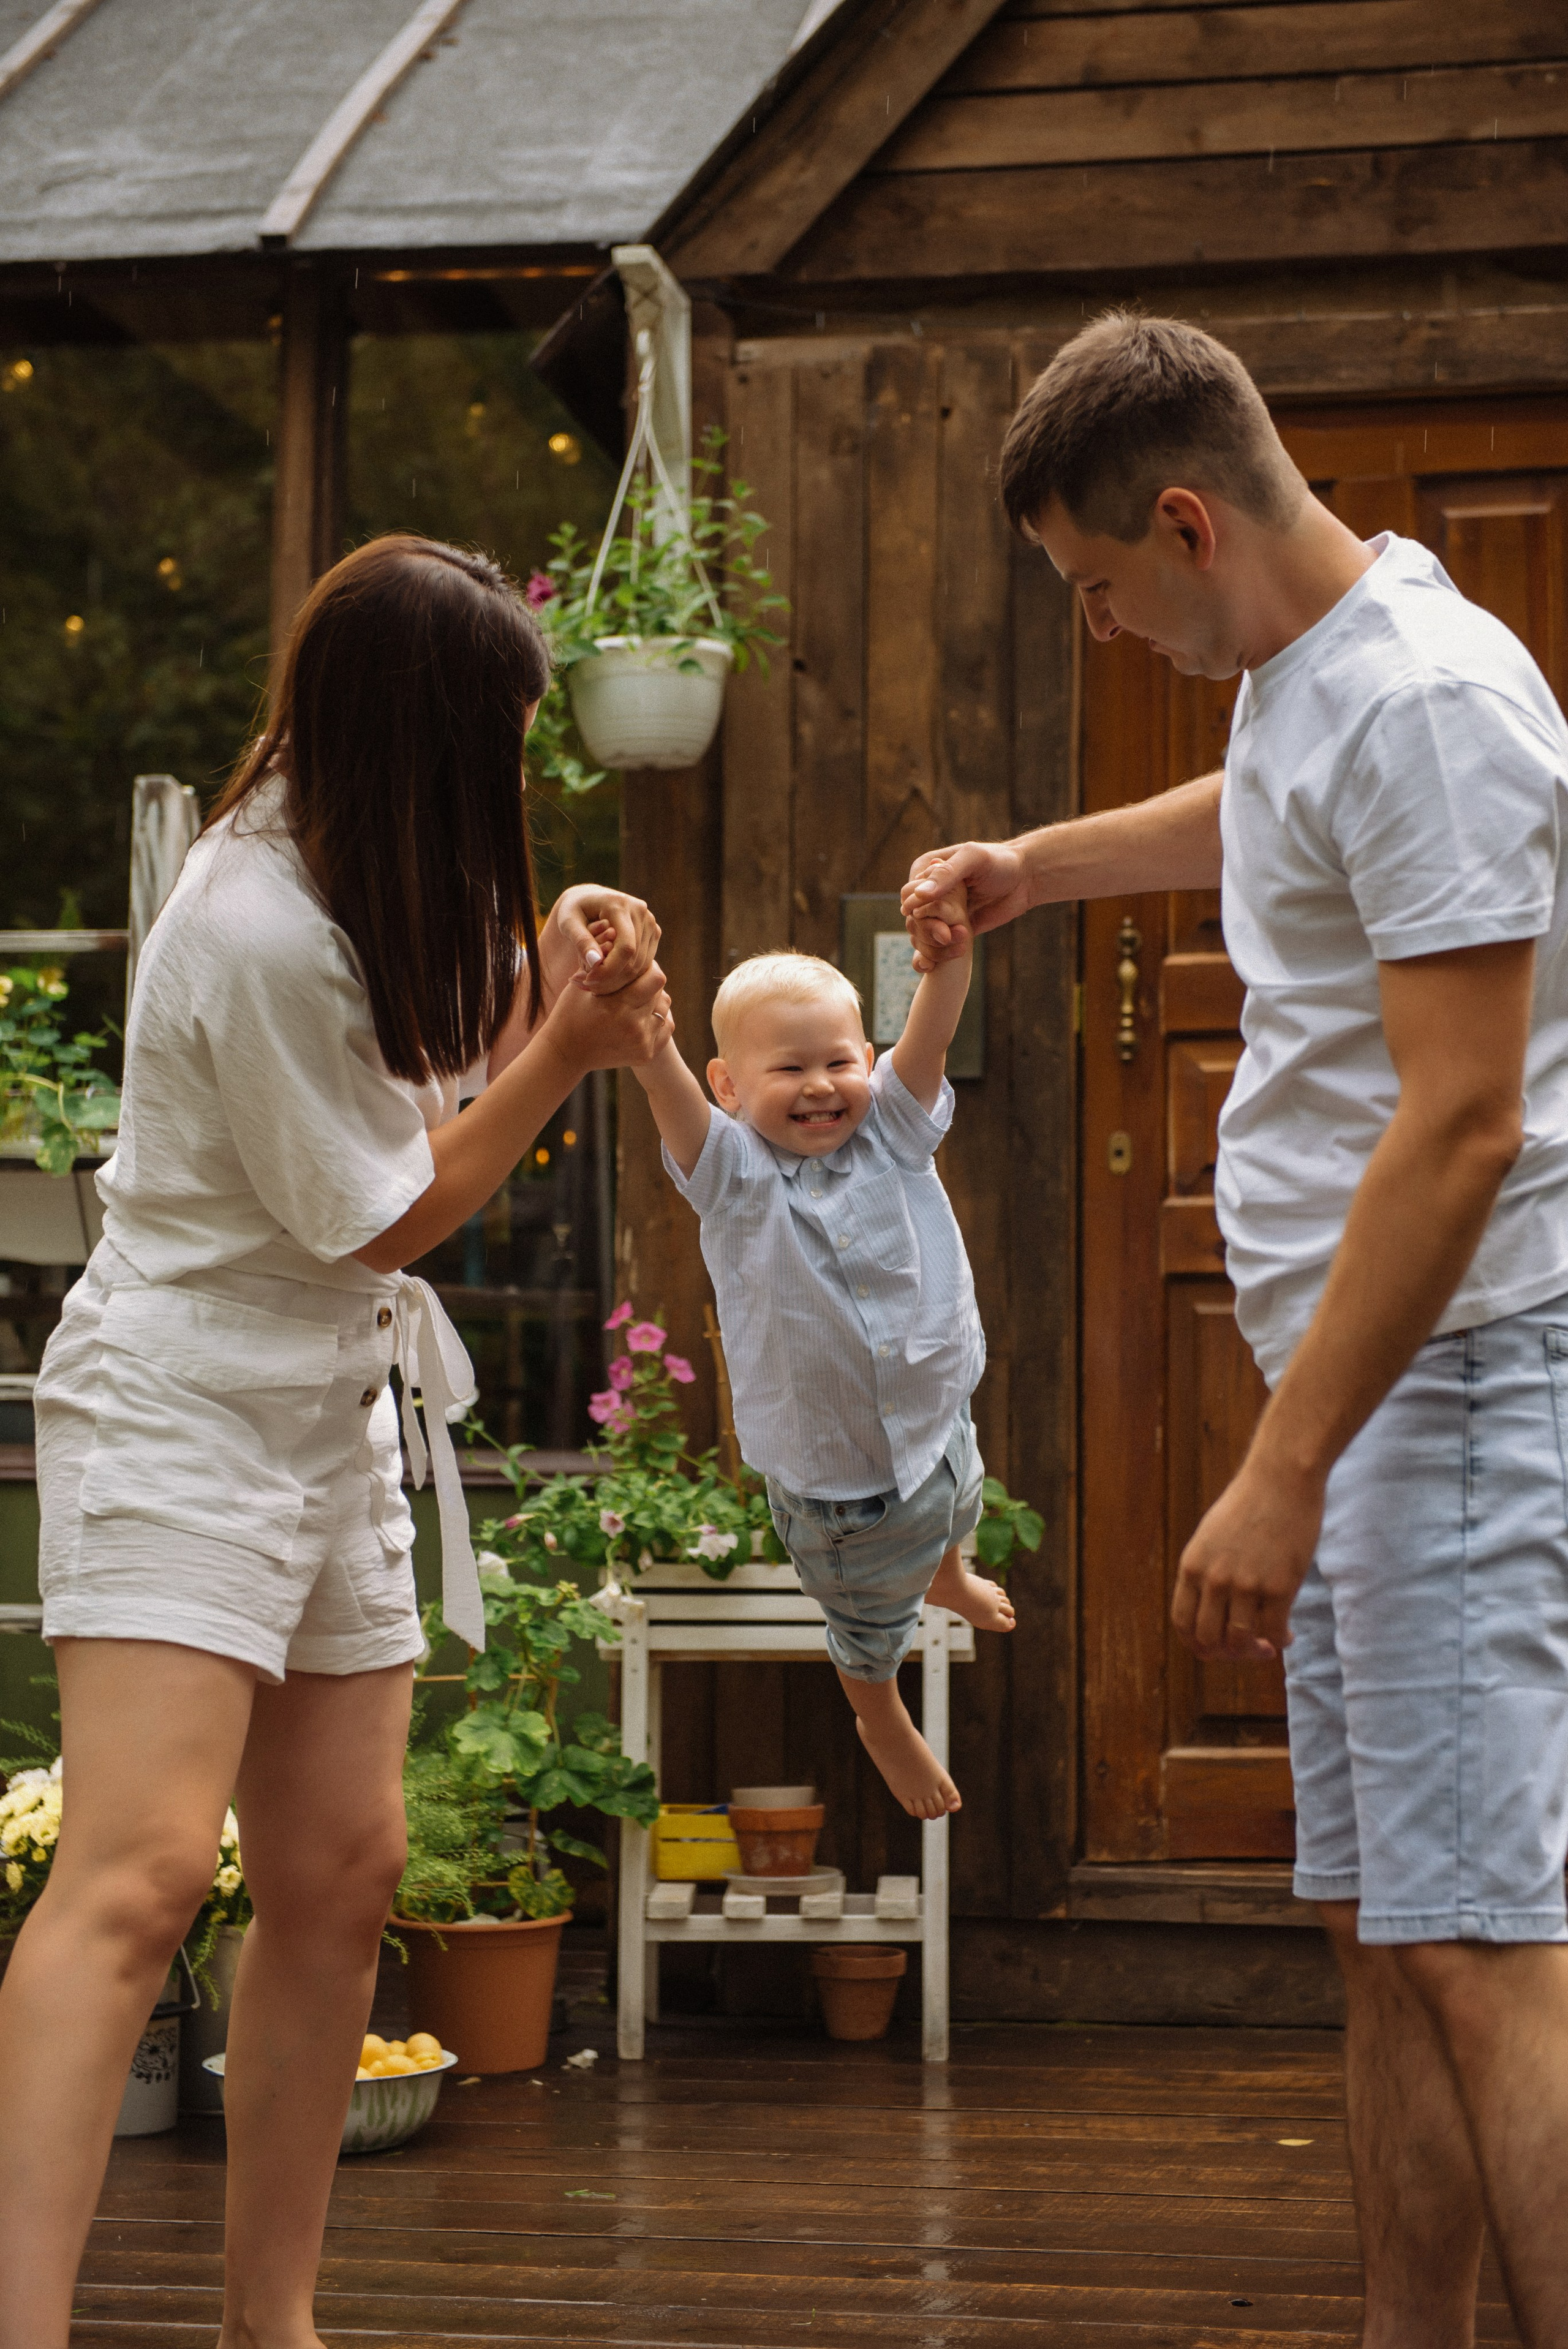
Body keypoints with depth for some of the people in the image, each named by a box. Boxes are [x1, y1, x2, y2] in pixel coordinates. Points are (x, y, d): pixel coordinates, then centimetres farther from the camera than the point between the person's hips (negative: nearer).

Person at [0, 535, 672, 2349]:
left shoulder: (370, 871, 7)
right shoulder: (261, 935, -22)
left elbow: (440, 1096, 12)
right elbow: (390, 1216, -13)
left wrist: (554, 979, -4)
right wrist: (562, 1043, -10)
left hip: (329, 1416, 9)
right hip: (179, 1412, -9)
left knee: (338, 1876, 8)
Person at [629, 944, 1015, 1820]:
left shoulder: (892, 1134, -12)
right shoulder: (734, 1173, -20)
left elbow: (931, 1034, -29)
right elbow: (665, 1082, -36)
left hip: (939, 1427, 4)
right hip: (830, 1480, -3)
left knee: (954, 1518, 37)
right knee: (871, 1620, 20)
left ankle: (946, 1576, 73)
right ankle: (885, 1724, 52)